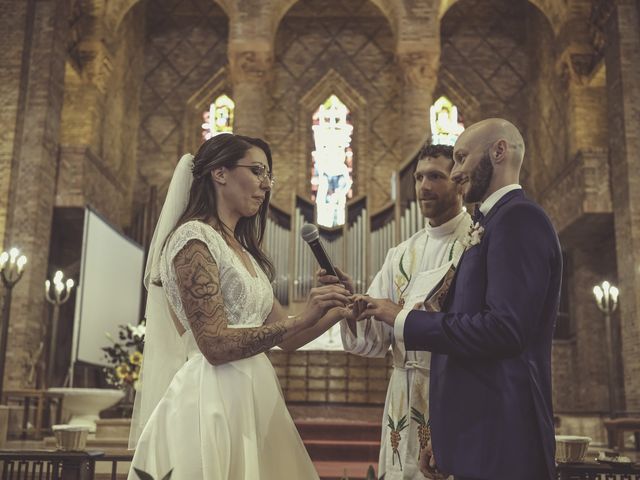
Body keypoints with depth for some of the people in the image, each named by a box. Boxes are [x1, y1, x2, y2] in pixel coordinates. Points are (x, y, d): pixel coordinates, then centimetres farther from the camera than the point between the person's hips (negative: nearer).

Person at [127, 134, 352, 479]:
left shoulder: (244, 252, 16)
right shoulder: (193, 237, -10)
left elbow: (286, 339, 14)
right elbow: (215, 344, -19)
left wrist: (339, 310, 2)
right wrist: (303, 318, -20)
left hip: (251, 401, 9)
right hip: (215, 401, -8)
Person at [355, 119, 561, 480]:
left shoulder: (519, 218, -13)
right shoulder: (497, 222, 16)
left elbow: (505, 329, -24)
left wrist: (405, 321, -13)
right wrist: (445, 437, 17)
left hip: (499, 436, -9)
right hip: (479, 432, 9)